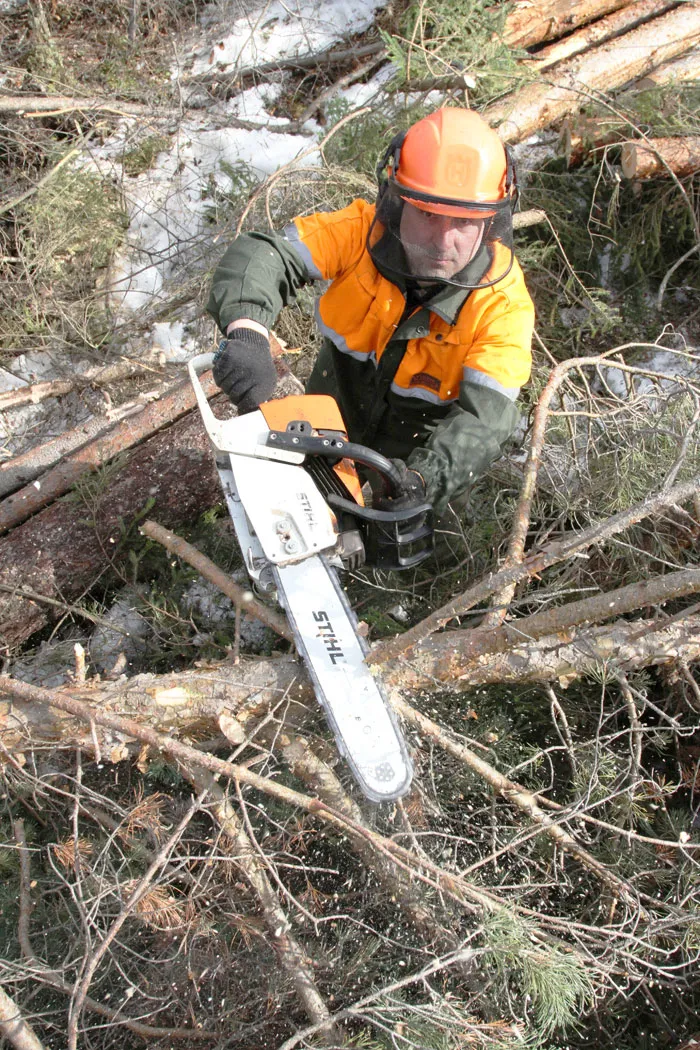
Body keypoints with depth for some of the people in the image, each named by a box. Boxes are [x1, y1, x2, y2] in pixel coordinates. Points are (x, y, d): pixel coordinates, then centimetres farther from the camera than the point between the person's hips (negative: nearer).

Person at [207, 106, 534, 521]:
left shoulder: (504, 302, -32)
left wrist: (423, 480, -60)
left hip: (419, 453, -1)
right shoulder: (363, 231, -28)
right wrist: (246, 330, -60)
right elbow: (263, 255, -37)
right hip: (337, 409, 2)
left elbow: (485, 417, -39)